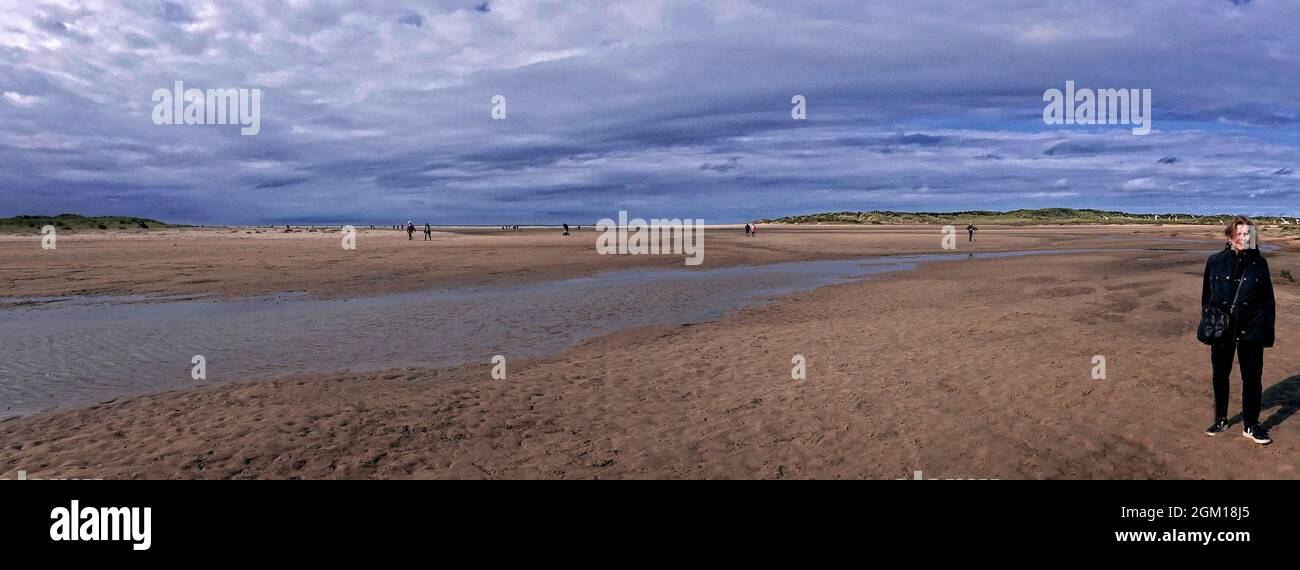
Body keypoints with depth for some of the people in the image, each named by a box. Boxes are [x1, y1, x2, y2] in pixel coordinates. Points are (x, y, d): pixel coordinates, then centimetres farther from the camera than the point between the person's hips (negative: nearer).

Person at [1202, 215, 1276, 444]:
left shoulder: (1259, 263, -1)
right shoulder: (1215, 262, -2)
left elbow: (1268, 299, 4)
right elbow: (1206, 295, 5)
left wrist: (1269, 331, 1)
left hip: (1251, 330, 0)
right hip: (1222, 329, 0)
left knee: (1252, 378, 5)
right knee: (1220, 376, 11)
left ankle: (1250, 426, 19)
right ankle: (1220, 420, 27)